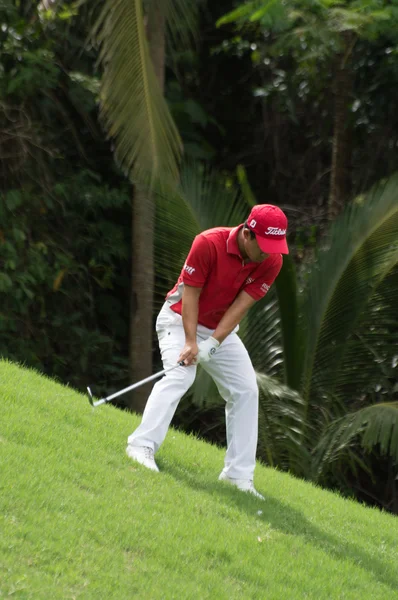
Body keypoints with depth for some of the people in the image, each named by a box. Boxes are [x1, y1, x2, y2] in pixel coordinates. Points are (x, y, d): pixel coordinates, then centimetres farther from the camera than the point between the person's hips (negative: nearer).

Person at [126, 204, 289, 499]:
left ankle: (239, 474, 0)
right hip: (181, 319, -5)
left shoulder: (271, 262, -16)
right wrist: (191, 342, -28)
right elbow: (190, 293, -22)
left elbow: (240, 306, -18)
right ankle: (143, 445, -34)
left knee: (246, 390, -3)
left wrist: (212, 344, -25)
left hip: (222, 329, 5)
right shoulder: (209, 243, -27)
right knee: (179, 374, -27)